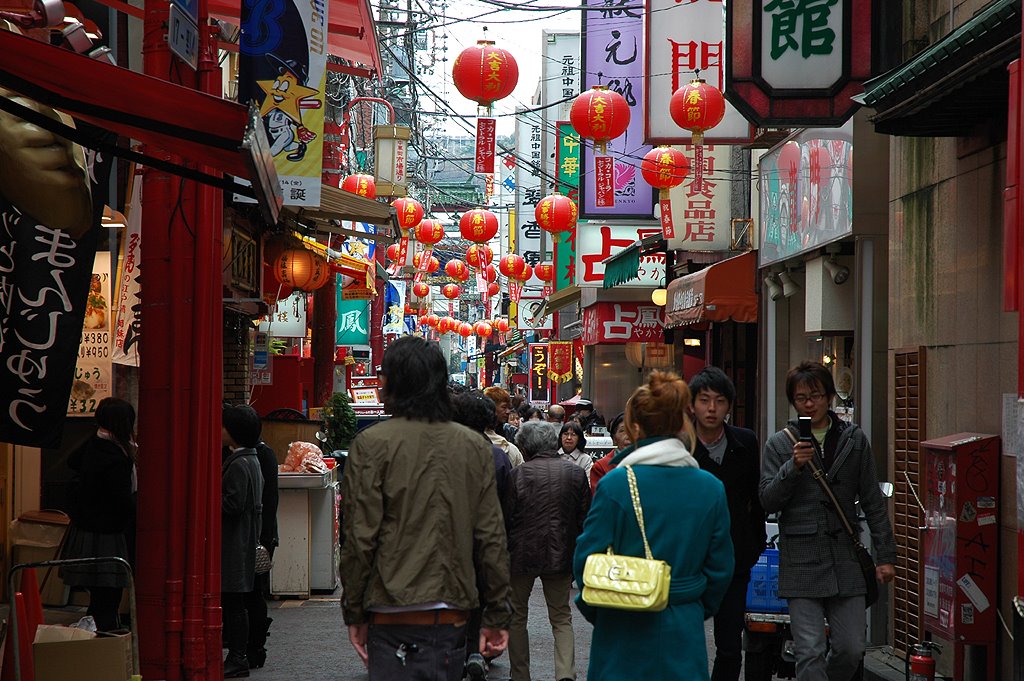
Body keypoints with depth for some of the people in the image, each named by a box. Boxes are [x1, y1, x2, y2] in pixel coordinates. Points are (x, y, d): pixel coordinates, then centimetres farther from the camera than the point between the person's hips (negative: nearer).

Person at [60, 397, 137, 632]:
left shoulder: (92, 445, 4)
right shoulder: (116, 459, -23)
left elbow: (72, 461, 29)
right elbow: (125, 506, -20)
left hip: (82, 531, 9)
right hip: (104, 539, -9)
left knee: (100, 601, 16)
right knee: (106, 606, -6)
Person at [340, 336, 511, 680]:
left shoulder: (372, 444, -6)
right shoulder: (475, 446, 6)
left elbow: (359, 539, -8)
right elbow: (492, 538, 5)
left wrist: (354, 613, 2)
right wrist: (496, 615, 11)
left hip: (397, 622, -4)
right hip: (455, 616, 4)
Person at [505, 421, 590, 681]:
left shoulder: (518, 475, -11)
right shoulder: (576, 474, -1)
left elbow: (505, 520, -6)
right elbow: (584, 520, 3)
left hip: (522, 555, -2)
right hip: (561, 556, 2)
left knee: (517, 615, 15)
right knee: (561, 617, 12)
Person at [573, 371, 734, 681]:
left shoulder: (615, 483, -12)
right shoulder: (711, 487, -2)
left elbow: (587, 556, -8)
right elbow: (721, 566, 5)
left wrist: (592, 609, 10)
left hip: (624, 633, -2)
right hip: (684, 631, 3)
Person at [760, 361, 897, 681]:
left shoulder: (854, 439, 8)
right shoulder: (779, 444, 4)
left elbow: (873, 502, 10)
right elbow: (768, 501, -2)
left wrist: (885, 555, 6)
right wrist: (793, 467, -17)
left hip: (845, 559, 2)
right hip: (801, 563, -2)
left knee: (851, 649, 3)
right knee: (810, 653, -6)